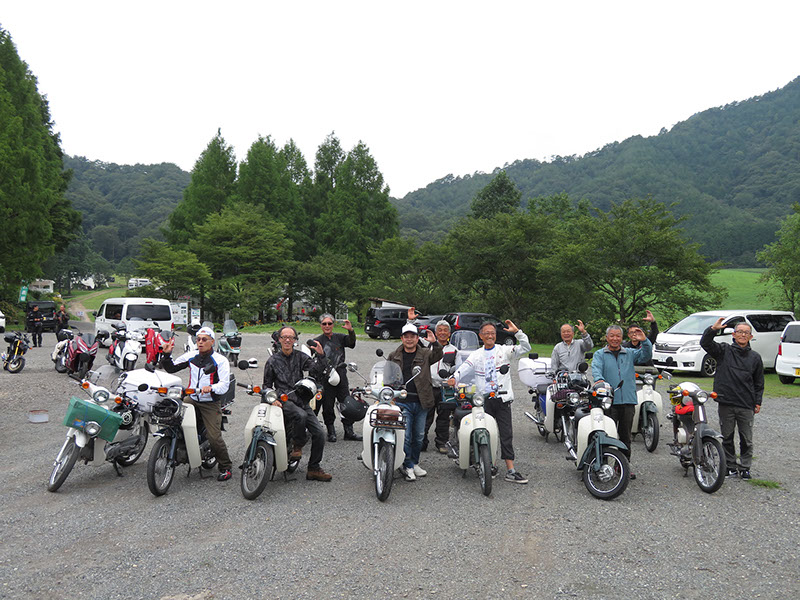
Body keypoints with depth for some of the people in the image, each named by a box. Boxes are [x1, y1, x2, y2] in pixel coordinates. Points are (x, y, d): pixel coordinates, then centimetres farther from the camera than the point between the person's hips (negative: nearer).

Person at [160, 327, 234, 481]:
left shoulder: (220, 360, -5)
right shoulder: (191, 356, 8)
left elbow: (224, 384, -14)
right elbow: (171, 368, 16)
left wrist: (211, 388, -34)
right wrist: (167, 355, -2)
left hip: (210, 403, -4)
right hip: (191, 399, 5)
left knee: (214, 437, -13)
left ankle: (225, 467, 7)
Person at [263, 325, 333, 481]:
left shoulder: (300, 356, 10)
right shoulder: (273, 361, 8)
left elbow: (316, 372, -4)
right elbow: (267, 385, 13)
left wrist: (321, 356, -19)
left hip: (301, 400, 3)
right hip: (284, 401, -3)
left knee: (319, 433, -7)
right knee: (300, 416, -35)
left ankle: (313, 469, 8)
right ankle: (297, 445, -7)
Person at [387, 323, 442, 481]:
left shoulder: (425, 354, 7)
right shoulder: (394, 356, 10)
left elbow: (437, 356, -12)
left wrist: (435, 343, -30)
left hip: (421, 402, 2)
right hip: (402, 402, -1)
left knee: (419, 436, 12)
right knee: (405, 435, -6)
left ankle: (414, 463, 28)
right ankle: (407, 466, 7)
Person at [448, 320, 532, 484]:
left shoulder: (504, 350, 8)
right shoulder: (476, 355, 11)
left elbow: (525, 348, -2)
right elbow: (464, 367, -4)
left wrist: (517, 332, -12)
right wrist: (454, 378, -23)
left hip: (502, 399, -1)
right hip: (484, 400, 1)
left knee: (506, 434, -2)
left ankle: (510, 470, -2)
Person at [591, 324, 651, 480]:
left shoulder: (630, 353, 17)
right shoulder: (600, 355, 9)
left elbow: (645, 356, 1)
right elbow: (596, 368, -9)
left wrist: (644, 341, -16)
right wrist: (599, 379, -31)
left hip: (628, 400, 3)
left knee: (625, 435, 9)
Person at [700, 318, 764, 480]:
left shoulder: (755, 357, 7)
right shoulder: (724, 350, 2)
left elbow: (759, 382, 13)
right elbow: (705, 343, -11)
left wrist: (758, 402, 9)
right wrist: (713, 329, -25)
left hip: (746, 406, 1)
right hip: (726, 404, -1)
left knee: (746, 439, 7)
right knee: (726, 437, 8)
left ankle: (745, 467, 19)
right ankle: (730, 466, 20)